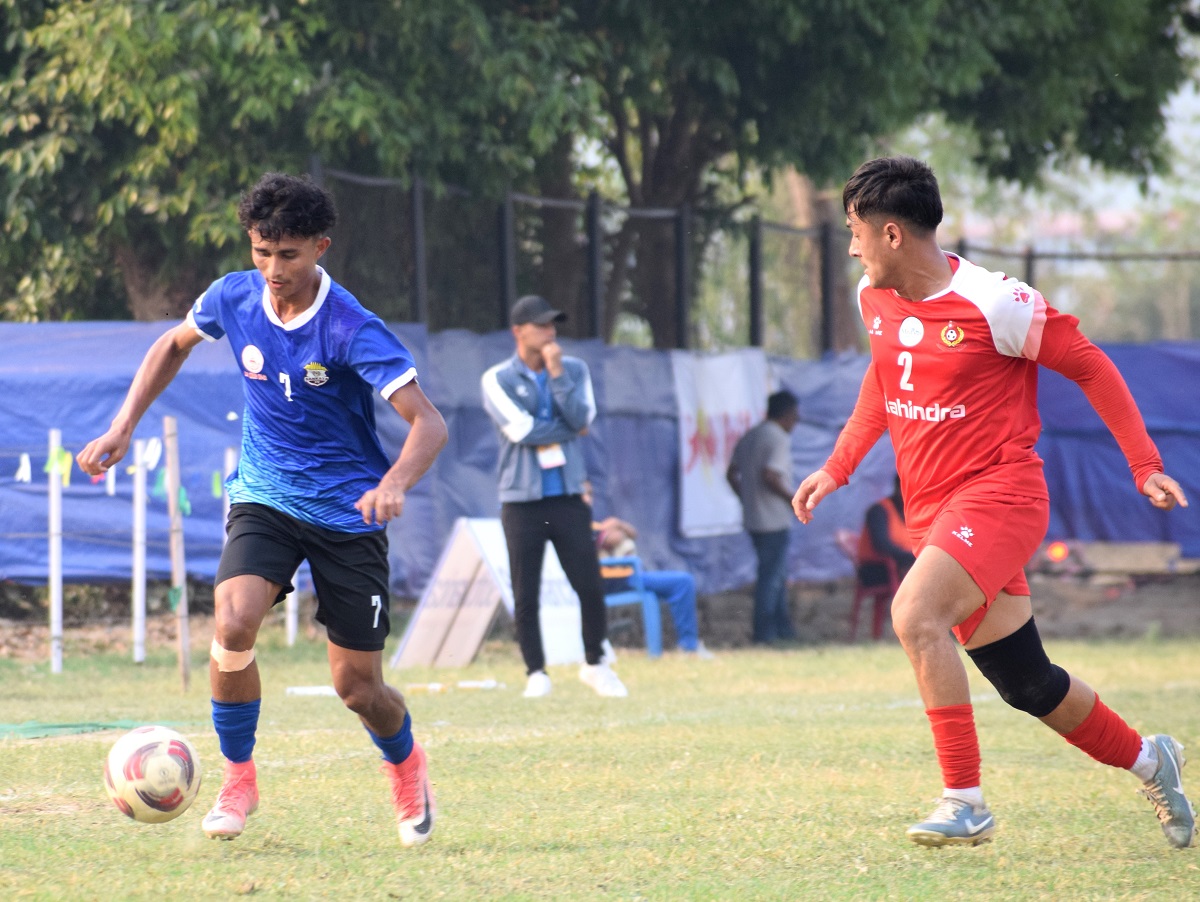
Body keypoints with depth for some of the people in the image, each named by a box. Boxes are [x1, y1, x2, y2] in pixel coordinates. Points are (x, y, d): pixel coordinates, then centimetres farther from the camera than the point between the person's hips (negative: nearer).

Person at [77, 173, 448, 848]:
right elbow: (173, 346, 16)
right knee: (234, 624, -25)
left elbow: (429, 423, -27)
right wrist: (123, 428, 8)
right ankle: (239, 779, -5)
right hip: (264, 496, 3)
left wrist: (396, 483, -46)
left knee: (357, 686, 1)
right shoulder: (234, 298, -7)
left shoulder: (352, 329, -22)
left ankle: (407, 767, 35)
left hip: (348, 513, -3)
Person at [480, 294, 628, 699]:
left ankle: (595, 664, 16)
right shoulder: (498, 379, -1)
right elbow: (521, 429, -15)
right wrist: (568, 429, -6)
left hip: (569, 497, 2)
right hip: (522, 500, -2)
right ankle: (536, 673, 11)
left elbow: (581, 418, -8)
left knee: (590, 587, -1)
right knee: (526, 595, 0)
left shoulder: (574, 370, 8)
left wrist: (557, 374, -12)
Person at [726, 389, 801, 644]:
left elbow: (732, 474, 14)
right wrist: (793, 498, -14)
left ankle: (783, 628, 22)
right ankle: (764, 633, -1)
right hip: (774, 519, -9)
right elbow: (770, 476, -25)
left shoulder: (748, 437, 13)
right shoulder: (779, 439, -14)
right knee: (772, 576, -3)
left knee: (776, 575, 17)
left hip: (753, 517, 9)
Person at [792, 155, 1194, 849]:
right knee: (1024, 683, 10)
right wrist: (836, 469, 20)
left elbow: (1090, 366, -6)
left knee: (915, 613, -30)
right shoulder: (874, 299, 6)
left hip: (999, 492, -7)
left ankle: (966, 803, -26)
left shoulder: (995, 303, -16)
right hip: (932, 507, 7)